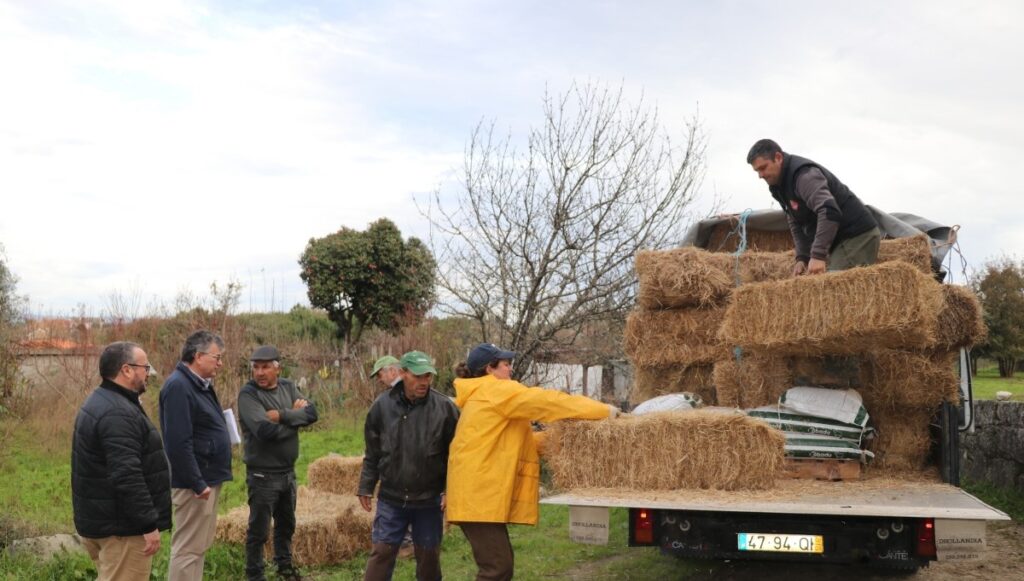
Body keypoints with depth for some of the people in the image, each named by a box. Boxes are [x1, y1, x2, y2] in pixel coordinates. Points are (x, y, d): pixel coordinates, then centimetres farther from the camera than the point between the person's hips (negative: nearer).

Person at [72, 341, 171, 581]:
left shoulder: (101, 402, 14)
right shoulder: (117, 413, -22)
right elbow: (127, 476, -28)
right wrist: (149, 525, -24)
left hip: (100, 518, 11)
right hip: (120, 526, -11)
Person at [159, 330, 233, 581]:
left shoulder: (200, 384, 13)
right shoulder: (178, 386, -19)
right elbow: (179, 443, -25)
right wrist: (197, 483, -24)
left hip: (207, 479, 10)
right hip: (194, 482, -10)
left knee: (200, 545, 16)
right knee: (188, 547, -5)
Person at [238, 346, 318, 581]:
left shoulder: (288, 387, 3)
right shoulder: (248, 394, -16)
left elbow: (311, 413, -9)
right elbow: (265, 429, -28)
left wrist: (282, 415, -22)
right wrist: (295, 417, -14)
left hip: (288, 471, 7)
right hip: (263, 475, -7)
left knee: (286, 524, 22)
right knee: (259, 529, 3)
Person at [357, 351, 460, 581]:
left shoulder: (445, 407, -9)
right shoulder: (383, 405, -5)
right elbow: (373, 453, 5)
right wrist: (366, 487, 6)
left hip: (429, 500, 0)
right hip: (391, 498, 1)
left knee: (428, 555, 12)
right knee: (382, 552, 3)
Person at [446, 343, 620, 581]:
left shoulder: (483, 396, 23)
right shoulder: (495, 390, -8)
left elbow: (512, 439, 23)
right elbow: (545, 401, -13)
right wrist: (603, 410, -8)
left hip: (480, 490, 10)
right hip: (479, 492, -10)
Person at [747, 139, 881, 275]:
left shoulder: (804, 175, -20)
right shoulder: (781, 186, 11)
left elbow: (829, 211, -34)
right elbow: (796, 224, 17)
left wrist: (818, 255, -38)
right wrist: (802, 257, 3)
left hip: (857, 236, -10)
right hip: (841, 240, 10)